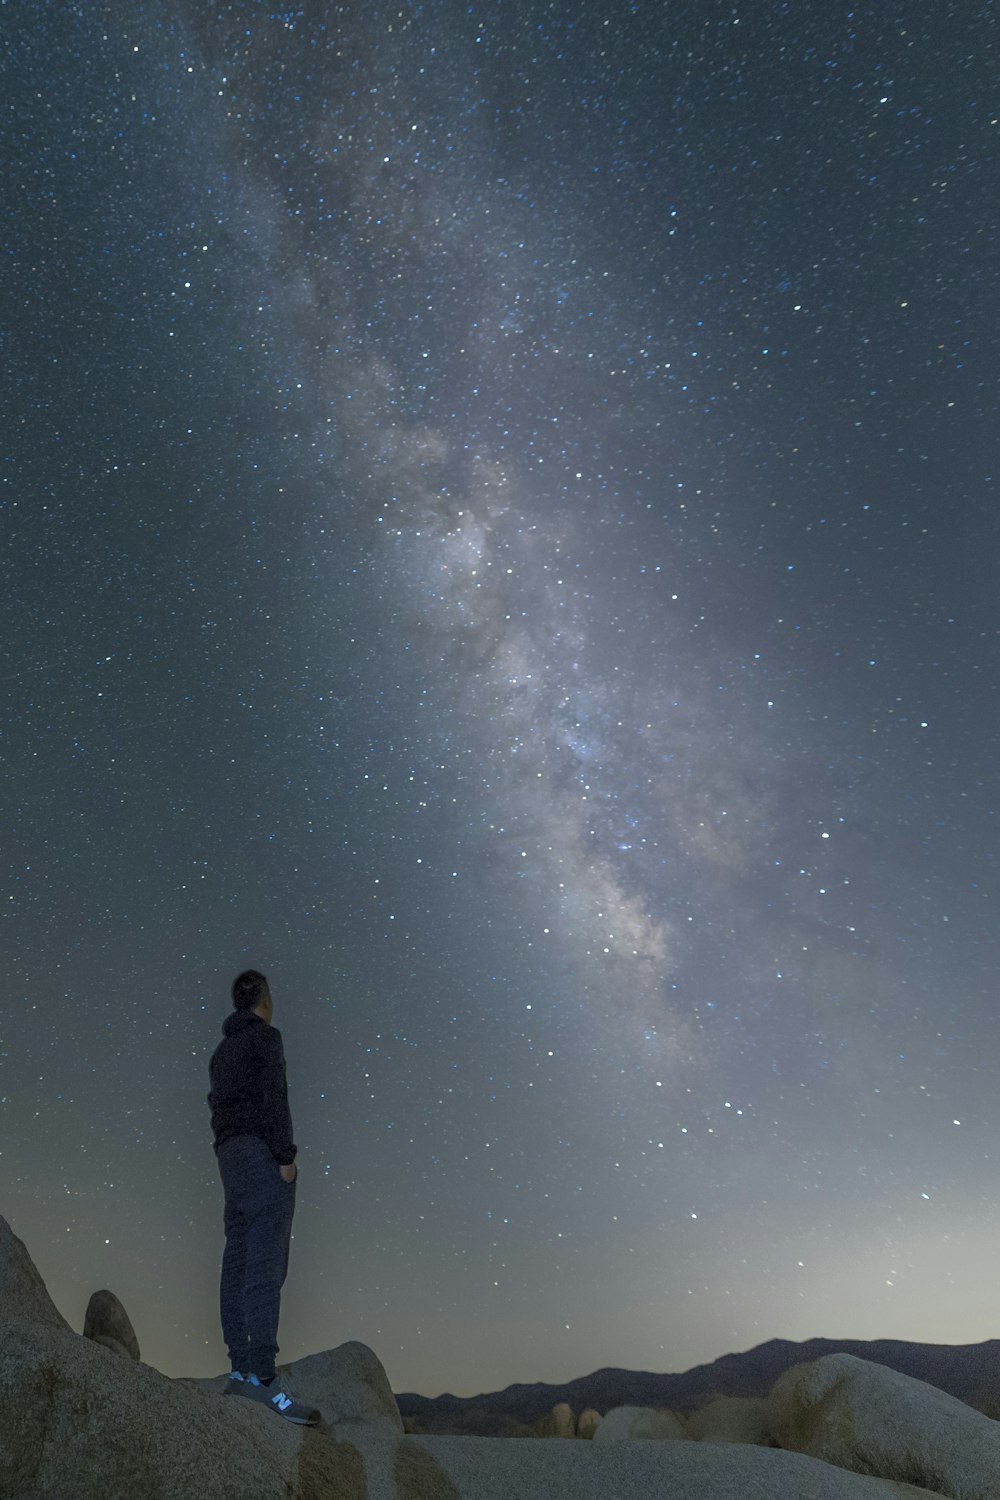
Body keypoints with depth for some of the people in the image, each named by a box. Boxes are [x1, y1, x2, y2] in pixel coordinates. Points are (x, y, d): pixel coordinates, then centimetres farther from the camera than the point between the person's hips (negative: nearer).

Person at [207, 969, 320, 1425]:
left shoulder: (222, 1050, 22)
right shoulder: (265, 1036, -4)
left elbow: (218, 1107, 21)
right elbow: (272, 1096, -14)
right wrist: (285, 1156, -14)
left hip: (230, 1153, 9)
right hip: (261, 1150, -9)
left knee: (239, 1263, 4)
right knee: (266, 1264, -14)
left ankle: (240, 1371, 4)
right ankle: (263, 1378, -19)